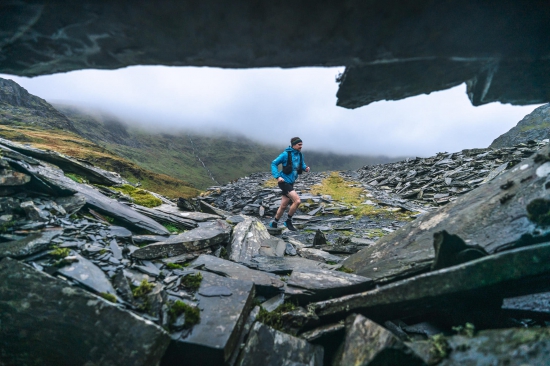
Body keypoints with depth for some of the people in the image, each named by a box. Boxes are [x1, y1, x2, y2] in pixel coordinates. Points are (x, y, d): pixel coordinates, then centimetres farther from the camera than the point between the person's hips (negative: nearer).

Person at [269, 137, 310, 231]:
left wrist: (305, 168, -1)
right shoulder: (286, 154, -13)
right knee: (297, 201, -17)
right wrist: (277, 176, -21)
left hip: (291, 183, 8)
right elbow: (273, 164, -11)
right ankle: (288, 221, 3)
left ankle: (274, 224, 30)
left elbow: (302, 164, 23)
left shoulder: (299, 154, 7)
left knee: (283, 206, 14)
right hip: (284, 182, -8)